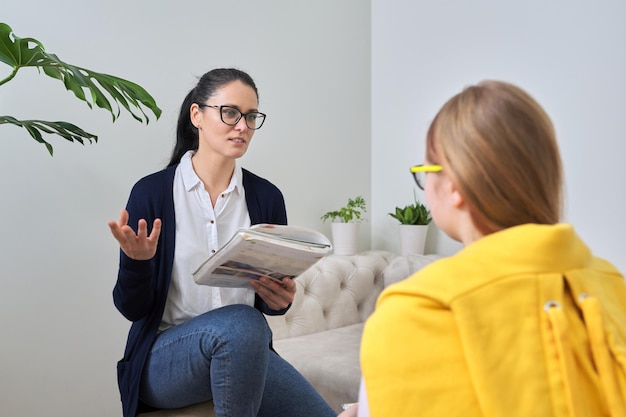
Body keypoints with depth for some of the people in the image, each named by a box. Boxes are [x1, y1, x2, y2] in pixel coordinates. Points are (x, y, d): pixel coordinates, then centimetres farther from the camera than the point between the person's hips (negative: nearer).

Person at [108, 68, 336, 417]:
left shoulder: (266, 196, 1)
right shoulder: (151, 192, -7)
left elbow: (271, 302, 10)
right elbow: (133, 308, -5)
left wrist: (279, 301, -13)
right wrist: (137, 261, -24)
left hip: (244, 353, 3)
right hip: (165, 359, -2)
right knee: (240, 322, -34)